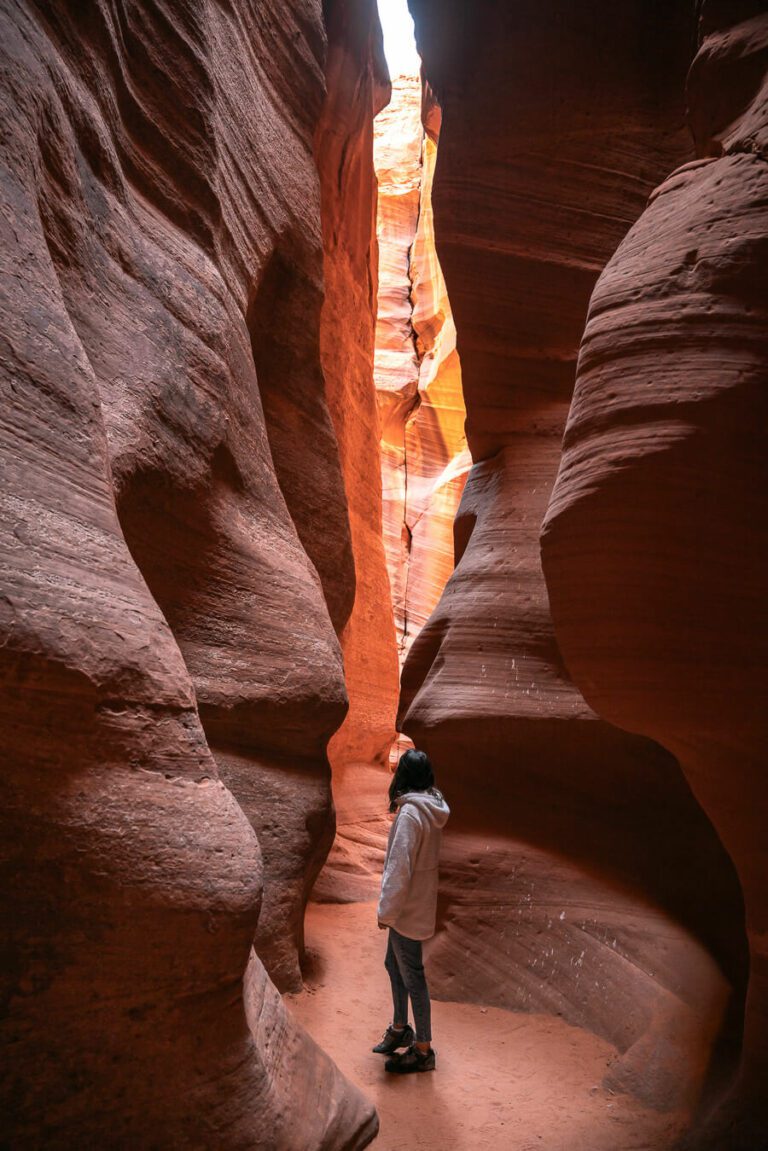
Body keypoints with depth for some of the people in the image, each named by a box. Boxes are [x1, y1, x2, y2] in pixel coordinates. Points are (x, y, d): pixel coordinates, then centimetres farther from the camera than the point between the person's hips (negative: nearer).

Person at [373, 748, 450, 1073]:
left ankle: (422, 1050, 17)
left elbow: (400, 867, -25)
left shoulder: (410, 814, -24)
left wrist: (386, 911, -17)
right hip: (416, 905, 9)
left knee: (412, 976, 4)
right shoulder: (431, 809, 3)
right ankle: (400, 1028, 39)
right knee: (394, 964, 23)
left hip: (407, 909, -9)